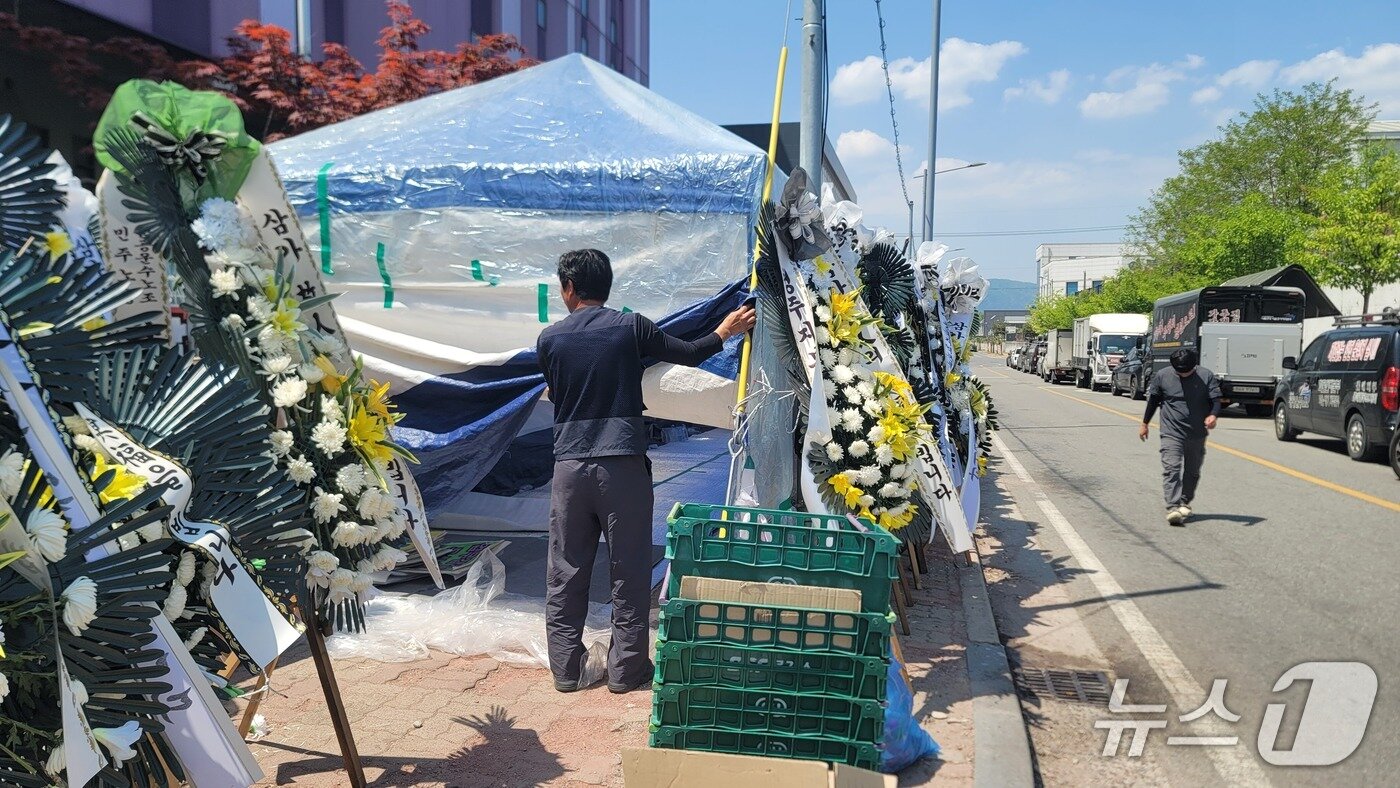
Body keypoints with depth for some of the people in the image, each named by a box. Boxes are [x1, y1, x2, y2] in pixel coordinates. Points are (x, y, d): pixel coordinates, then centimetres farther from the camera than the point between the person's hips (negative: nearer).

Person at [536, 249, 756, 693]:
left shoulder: (549, 339, 3)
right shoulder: (630, 327, -2)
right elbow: (688, 355, 8)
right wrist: (725, 332, 25)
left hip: (569, 465, 2)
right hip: (623, 465, -2)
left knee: (566, 573, 11)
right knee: (629, 573, 8)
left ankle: (565, 670, 18)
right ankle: (626, 670, 14)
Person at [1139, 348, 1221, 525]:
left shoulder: (1206, 376, -2)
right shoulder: (1162, 376, -2)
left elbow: (1216, 400, -3)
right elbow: (1153, 401, 10)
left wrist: (1213, 415, -25)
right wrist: (1144, 424, 15)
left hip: (1197, 434, 2)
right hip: (1171, 433, -2)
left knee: (1192, 471, 14)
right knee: (1171, 469, -16)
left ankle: (1184, 502, 31)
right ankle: (1173, 508, -22)